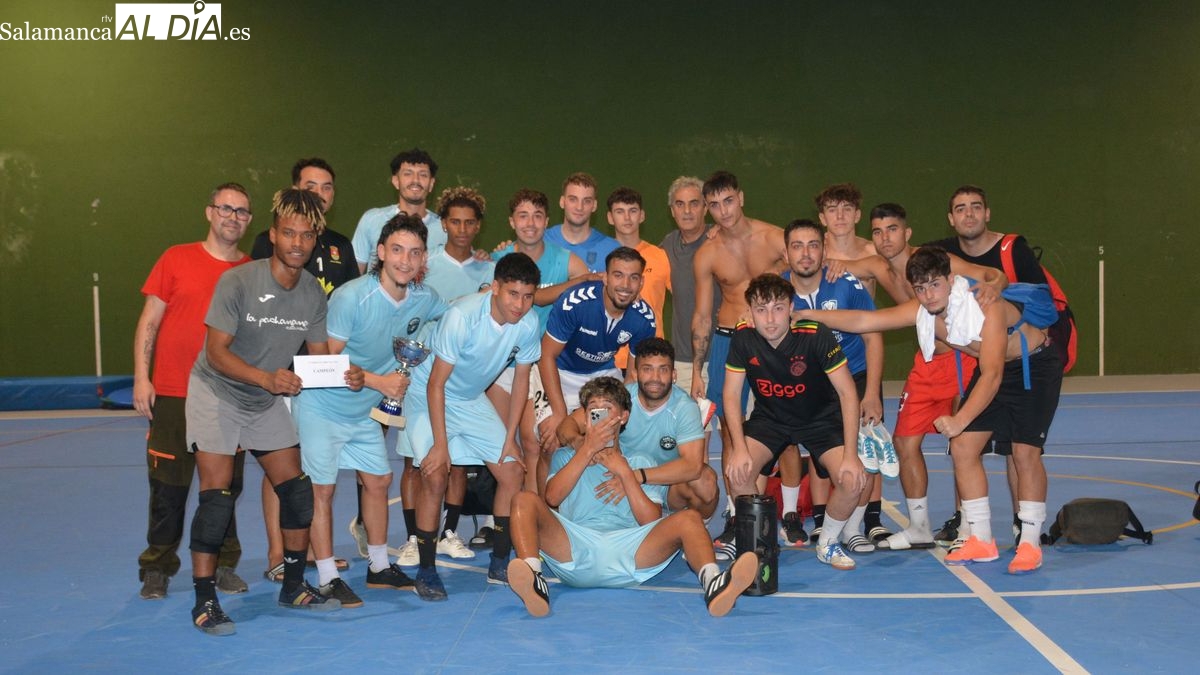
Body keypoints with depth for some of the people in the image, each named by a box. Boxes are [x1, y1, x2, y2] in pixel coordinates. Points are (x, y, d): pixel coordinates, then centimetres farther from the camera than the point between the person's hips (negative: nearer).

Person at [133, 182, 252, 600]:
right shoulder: (177, 259, 2)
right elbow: (149, 321, 2)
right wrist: (141, 377, -5)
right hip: (173, 395, -1)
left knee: (225, 487, 7)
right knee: (169, 487, 4)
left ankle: (223, 566, 20)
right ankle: (157, 569, 18)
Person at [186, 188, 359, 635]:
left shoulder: (313, 293, -6)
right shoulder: (238, 281, -22)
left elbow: (319, 355, 0)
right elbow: (216, 351, -25)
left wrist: (346, 376, -22)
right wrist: (267, 377, -40)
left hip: (267, 402, 5)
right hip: (217, 394, -5)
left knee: (296, 490, 4)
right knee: (217, 496, -12)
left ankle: (294, 586, 20)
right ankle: (204, 601, 0)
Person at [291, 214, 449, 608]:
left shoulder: (424, 300, -6)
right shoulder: (351, 298, -25)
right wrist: (379, 381, -25)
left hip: (364, 411, 7)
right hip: (322, 407, -6)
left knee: (378, 480, 12)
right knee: (322, 489, -2)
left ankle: (379, 568, 27)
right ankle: (327, 579, 9)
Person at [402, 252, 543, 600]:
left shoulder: (528, 324, -16)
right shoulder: (462, 316, -32)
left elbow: (521, 377, -2)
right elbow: (436, 383, -26)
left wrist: (510, 438, -2)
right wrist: (440, 444, -25)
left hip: (472, 400, 6)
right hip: (428, 396, -5)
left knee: (514, 472, -1)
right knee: (435, 477, -20)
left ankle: (499, 564, 13)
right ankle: (426, 571, -4)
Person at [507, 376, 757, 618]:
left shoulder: (640, 464, 27)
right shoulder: (567, 456, 27)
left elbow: (652, 523, 10)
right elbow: (552, 498, 3)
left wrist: (625, 472, 3)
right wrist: (588, 450, 0)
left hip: (627, 552, 1)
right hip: (575, 545, 0)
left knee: (688, 518, -22)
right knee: (525, 500, -25)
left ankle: (712, 583, -51)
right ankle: (533, 581, -50)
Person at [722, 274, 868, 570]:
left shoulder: (816, 335, -26)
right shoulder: (743, 338, -18)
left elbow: (847, 392, -21)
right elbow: (731, 393, -11)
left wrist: (851, 455, -25)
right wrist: (739, 448, -22)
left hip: (820, 419, -1)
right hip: (769, 418, 2)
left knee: (853, 480, -23)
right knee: (736, 471, -25)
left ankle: (828, 543, 8)